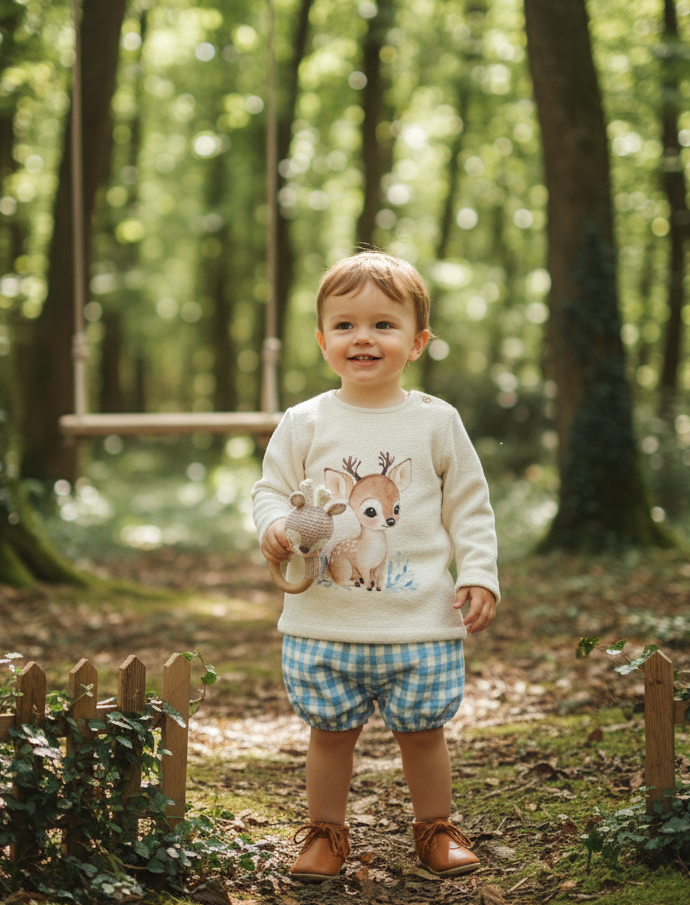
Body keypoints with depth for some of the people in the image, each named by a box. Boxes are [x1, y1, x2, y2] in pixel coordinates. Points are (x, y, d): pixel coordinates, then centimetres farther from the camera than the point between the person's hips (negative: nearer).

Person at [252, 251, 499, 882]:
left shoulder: (437, 422, 1)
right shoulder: (305, 423, 0)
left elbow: (469, 506, 6)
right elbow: (271, 488, 7)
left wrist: (480, 575, -3)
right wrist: (275, 526, -14)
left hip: (421, 618, 0)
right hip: (324, 621, 1)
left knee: (422, 730, 9)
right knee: (331, 731, 9)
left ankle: (436, 830, 29)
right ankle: (326, 834, 27)